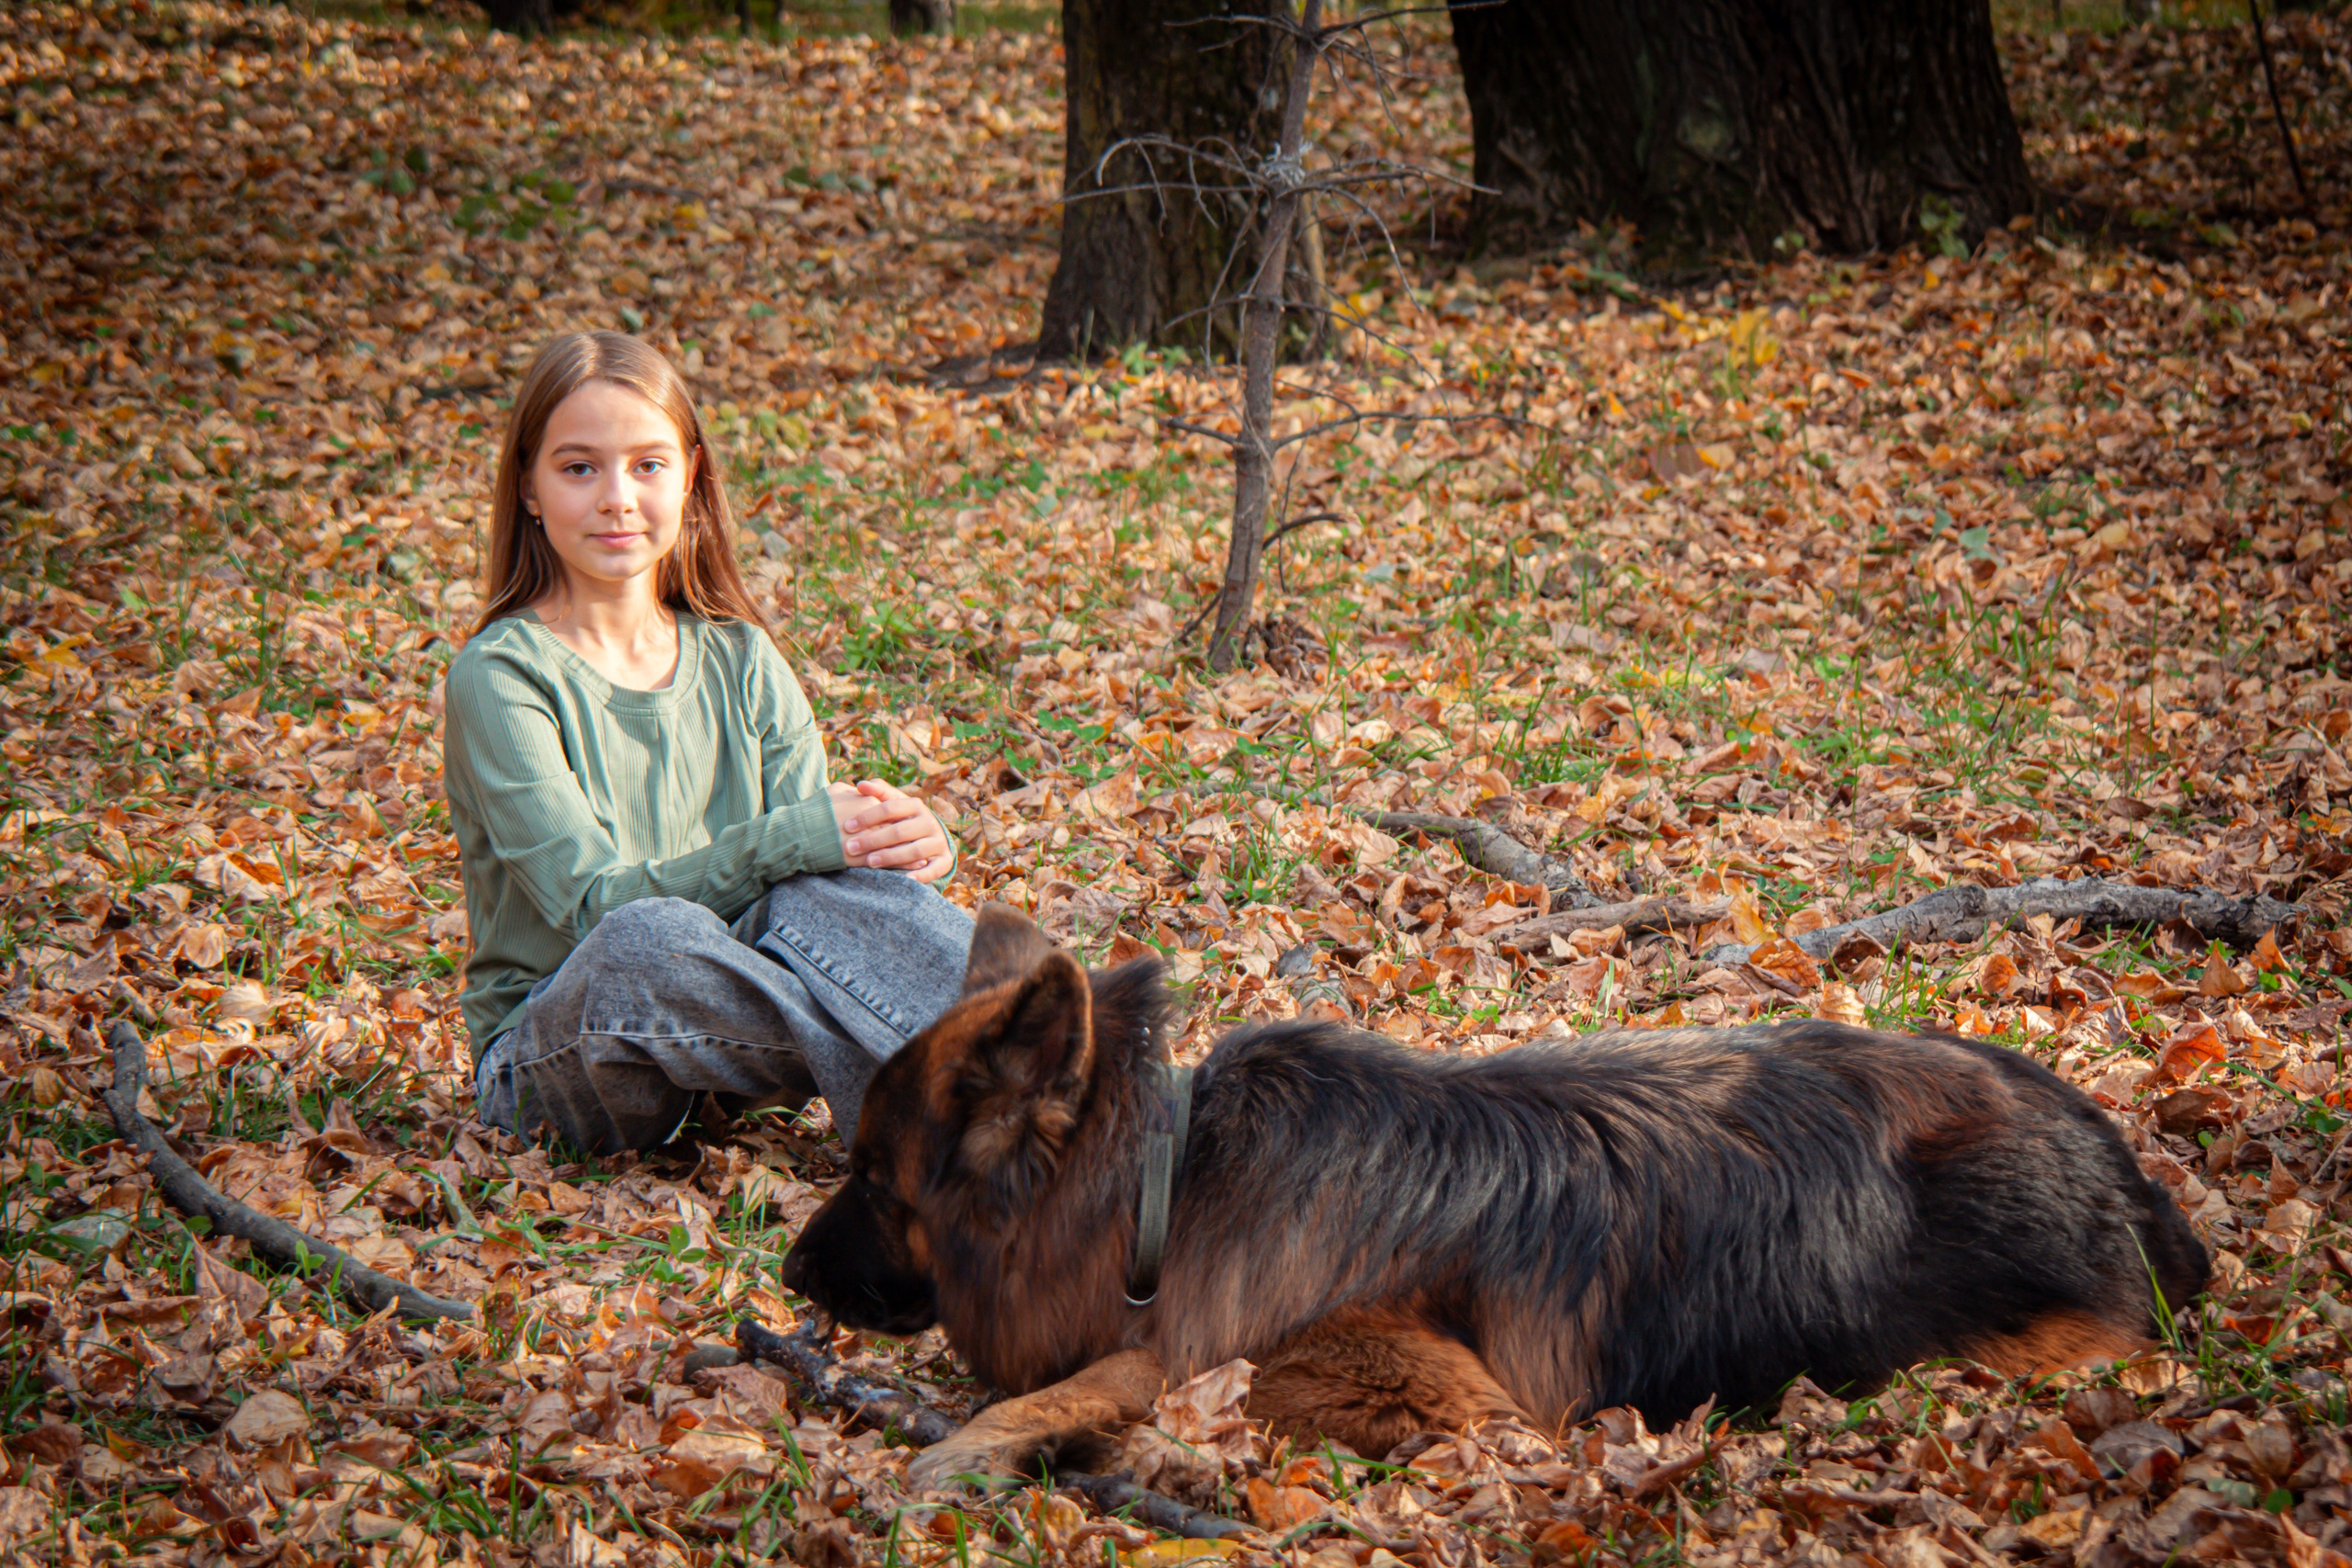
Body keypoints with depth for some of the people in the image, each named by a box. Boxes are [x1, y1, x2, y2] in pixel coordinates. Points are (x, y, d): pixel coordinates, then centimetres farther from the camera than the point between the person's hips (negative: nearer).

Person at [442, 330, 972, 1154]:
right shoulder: (499, 674, -8)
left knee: (826, 896, -28)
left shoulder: (741, 662, 8)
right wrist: (792, 839, -29)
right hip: (552, 1054, -4)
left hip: (726, 1015, 4)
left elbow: (819, 854, 1)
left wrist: (909, 850, -23)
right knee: (647, 939, -38)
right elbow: (590, 904, -18)